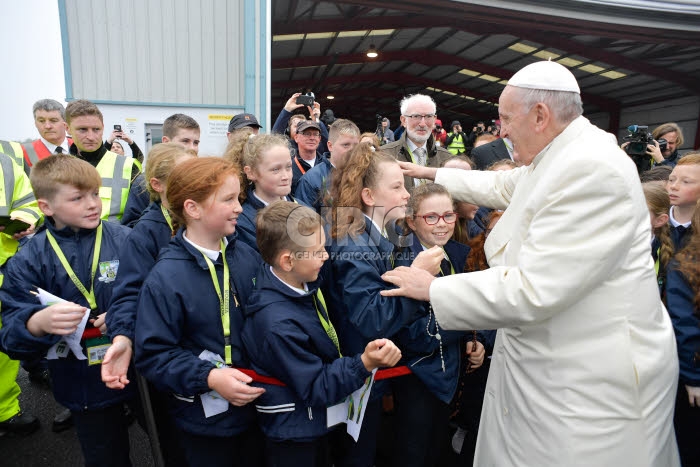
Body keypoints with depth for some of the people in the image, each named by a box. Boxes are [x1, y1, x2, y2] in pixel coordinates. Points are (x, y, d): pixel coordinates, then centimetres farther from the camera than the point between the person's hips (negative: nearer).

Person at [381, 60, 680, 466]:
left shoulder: (593, 170, -26)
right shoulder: (556, 159, 3)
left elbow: (531, 291, -30)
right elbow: (500, 187, 23)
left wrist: (433, 288, -19)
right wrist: (432, 173, 30)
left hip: (593, 383, -9)